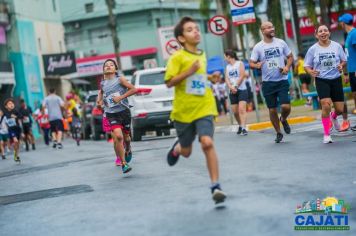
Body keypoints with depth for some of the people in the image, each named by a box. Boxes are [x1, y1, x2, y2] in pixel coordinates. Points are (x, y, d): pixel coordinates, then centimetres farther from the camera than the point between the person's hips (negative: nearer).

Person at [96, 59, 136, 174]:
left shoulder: (120, 79, -2)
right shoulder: (102, 84, 7)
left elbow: (133, 89, -6)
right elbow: (101, 92, 25)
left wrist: (121, 97, -14)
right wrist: (99, 101, 4)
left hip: (124, 111, 0)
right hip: (111, 114, 0)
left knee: (125, 135, 13)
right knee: (118, 136, -18)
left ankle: (128, 150, 49)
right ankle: (123, 163, -11)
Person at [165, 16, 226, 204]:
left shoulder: (202, 55, 8)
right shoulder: (177, 57, -10)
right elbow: (169, 82, -15)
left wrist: (210, 78, 7)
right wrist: (189, 72, -26)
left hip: (204, 108, 2)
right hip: (184, 110, -2)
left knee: (207, 143, -20)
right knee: (186, 151, 12)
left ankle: (215, 186, -13)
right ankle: (177, 148, 51)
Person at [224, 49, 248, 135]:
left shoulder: (240, 63, 1)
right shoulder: (228, 67, 16)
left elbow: (242, 76, -8)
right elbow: (227, 79, 5)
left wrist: (236, 86, -13)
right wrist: (231, 87, -12)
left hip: (242, 90, -5)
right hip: (232, 92, 5)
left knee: (242, 109, -16)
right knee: (235, 111, 4)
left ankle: (243, 128, -22)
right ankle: (240, 126, 22)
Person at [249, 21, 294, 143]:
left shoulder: (281, 42, 3)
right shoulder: (258, 47, -1)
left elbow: (290, 56, 12)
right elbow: (251, 63, 0)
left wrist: (287, 67, -7)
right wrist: (257, 65, -23)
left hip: (282, 80, 0)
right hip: (268, 82, 0)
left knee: (286, 106, -12)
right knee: (272, 110, 4)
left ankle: (283, 119, 23)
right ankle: (278, 133, 22)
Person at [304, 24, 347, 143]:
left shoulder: (337, 46, 0)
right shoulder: (313, 49, -3)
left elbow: (344, 60, 10)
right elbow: (306, 65, 3)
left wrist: (341, 66, -13)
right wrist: (310, 72, -19)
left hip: (336, 80, 2)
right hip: (321, 80, -2)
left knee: (340, 109, 2)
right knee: (326, 106, -21)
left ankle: (333, 117, 43)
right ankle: (326, 135, -7)